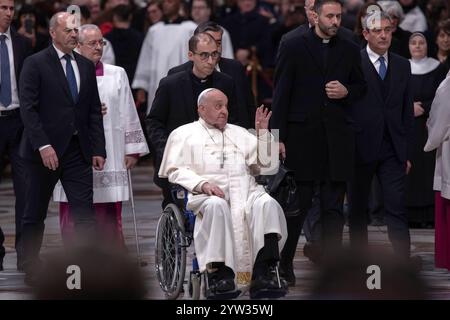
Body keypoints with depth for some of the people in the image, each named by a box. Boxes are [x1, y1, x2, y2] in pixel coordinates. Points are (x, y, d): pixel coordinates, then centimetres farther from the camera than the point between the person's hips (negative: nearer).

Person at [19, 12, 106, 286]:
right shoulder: (36, 64, -5)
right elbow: (28, 108, -11)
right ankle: (32, 271, 19)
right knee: (35, 215, 7)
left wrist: (98, 149, 5)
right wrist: (43, 146, -19)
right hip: (45, 150, -4)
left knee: (85, 213, -6)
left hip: (78, 150, 4)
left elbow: (94, 111, 13)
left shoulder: (86, 66, 11)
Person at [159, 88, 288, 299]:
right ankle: (218, 272, -40)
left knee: (267, 204, -30)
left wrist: (263, 133, 12)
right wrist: (202, 184, -13)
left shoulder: (239, 134, 33)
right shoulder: (184, 134, 20)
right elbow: (176, 170, 5)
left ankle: (264, 274, -41)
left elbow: (268, 165, 26)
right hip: (207, 194, -3)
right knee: (216, 206, -40)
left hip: (246, 192, 3)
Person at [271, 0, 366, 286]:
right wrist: (278, 136, -7)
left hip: (338, 137, 3)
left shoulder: (349, 51, 10)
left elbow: (361, 86, 21)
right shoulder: (294, 47, 1)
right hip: (302, 137, -3)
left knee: (334, 207, 3)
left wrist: (346, 91, -3)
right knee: (297, 204, 2)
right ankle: (284, 264, 14)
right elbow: (281, 93, -1)